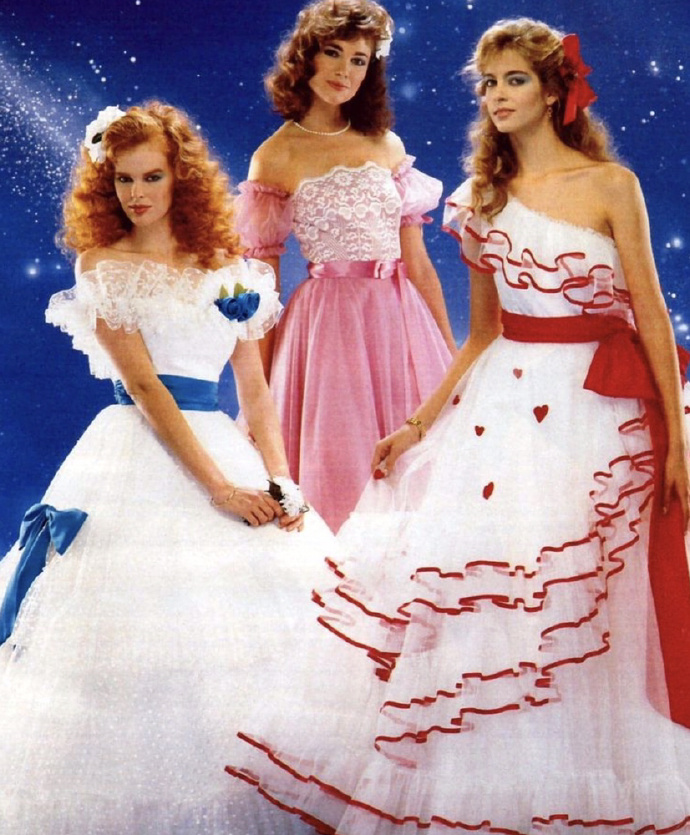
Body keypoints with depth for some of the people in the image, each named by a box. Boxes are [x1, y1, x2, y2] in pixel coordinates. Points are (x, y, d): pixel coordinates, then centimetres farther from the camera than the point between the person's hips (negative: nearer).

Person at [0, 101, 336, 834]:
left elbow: (255, 390, 11)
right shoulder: (103, 267, 1)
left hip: (224, 447, 4)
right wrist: (218, 487, -15)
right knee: (142, 630, -9)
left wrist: (280, 481, -4)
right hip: (142, 456, -4)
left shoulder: (228, 269, 12)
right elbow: (144, 386, -8)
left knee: (250, 622, 1)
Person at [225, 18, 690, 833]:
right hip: (500, 401, 4)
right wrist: (420, 423, 5)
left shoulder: (611, 185, -2)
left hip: (599, 413, -3)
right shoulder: (481, 198, 9)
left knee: (585, 602, 1)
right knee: (469, 578, 0)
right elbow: (481, 333, 12)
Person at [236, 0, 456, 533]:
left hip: (402, 319, 4)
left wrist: (450, 348, 10)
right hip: (328, 323, -4)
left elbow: (417, 259, 11)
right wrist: (259, 386, -1)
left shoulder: (387, 145, 10)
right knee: (338, 467, -1)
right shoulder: (276, 157, -1)